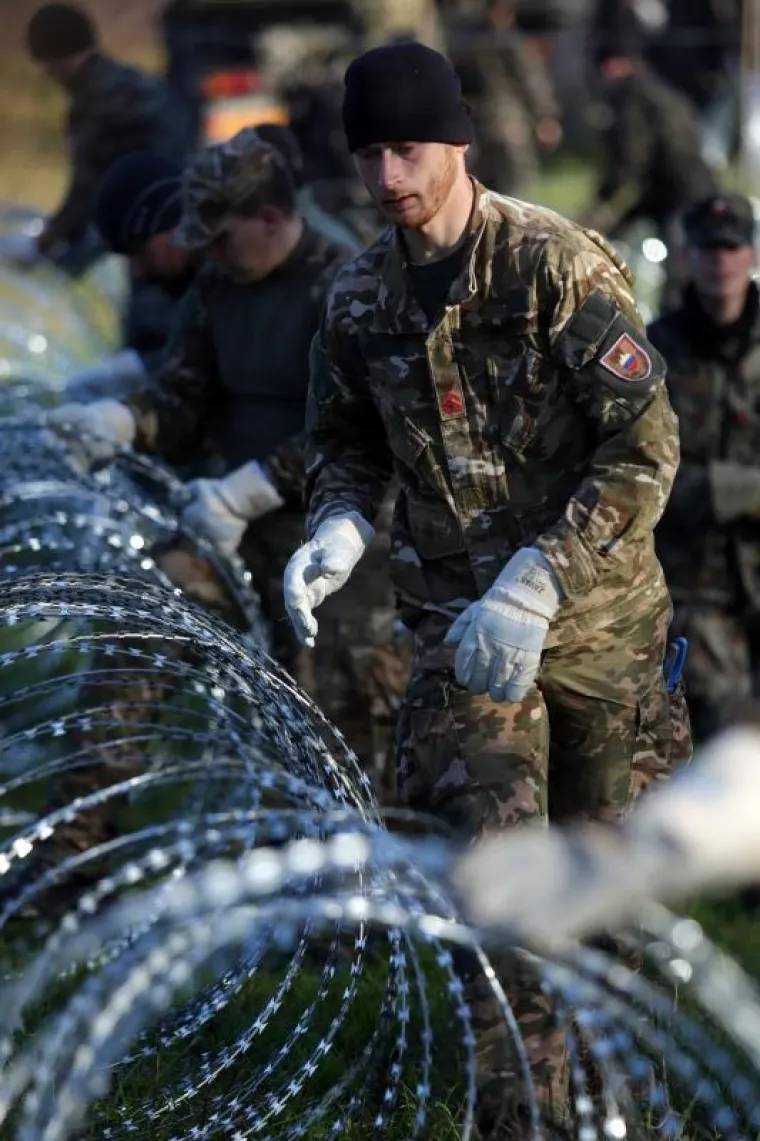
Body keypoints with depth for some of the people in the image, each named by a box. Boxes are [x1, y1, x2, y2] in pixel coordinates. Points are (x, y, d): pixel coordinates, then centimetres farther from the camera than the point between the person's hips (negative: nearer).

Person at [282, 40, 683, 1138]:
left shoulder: (558, 264, -16)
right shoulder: (359, 297, -1)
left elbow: (646, 449, -19)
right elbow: (345, 438, 14)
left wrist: (533, 588, -27)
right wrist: (338, 528, -9)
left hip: (593, 609, -2)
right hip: (459, 617, 2)